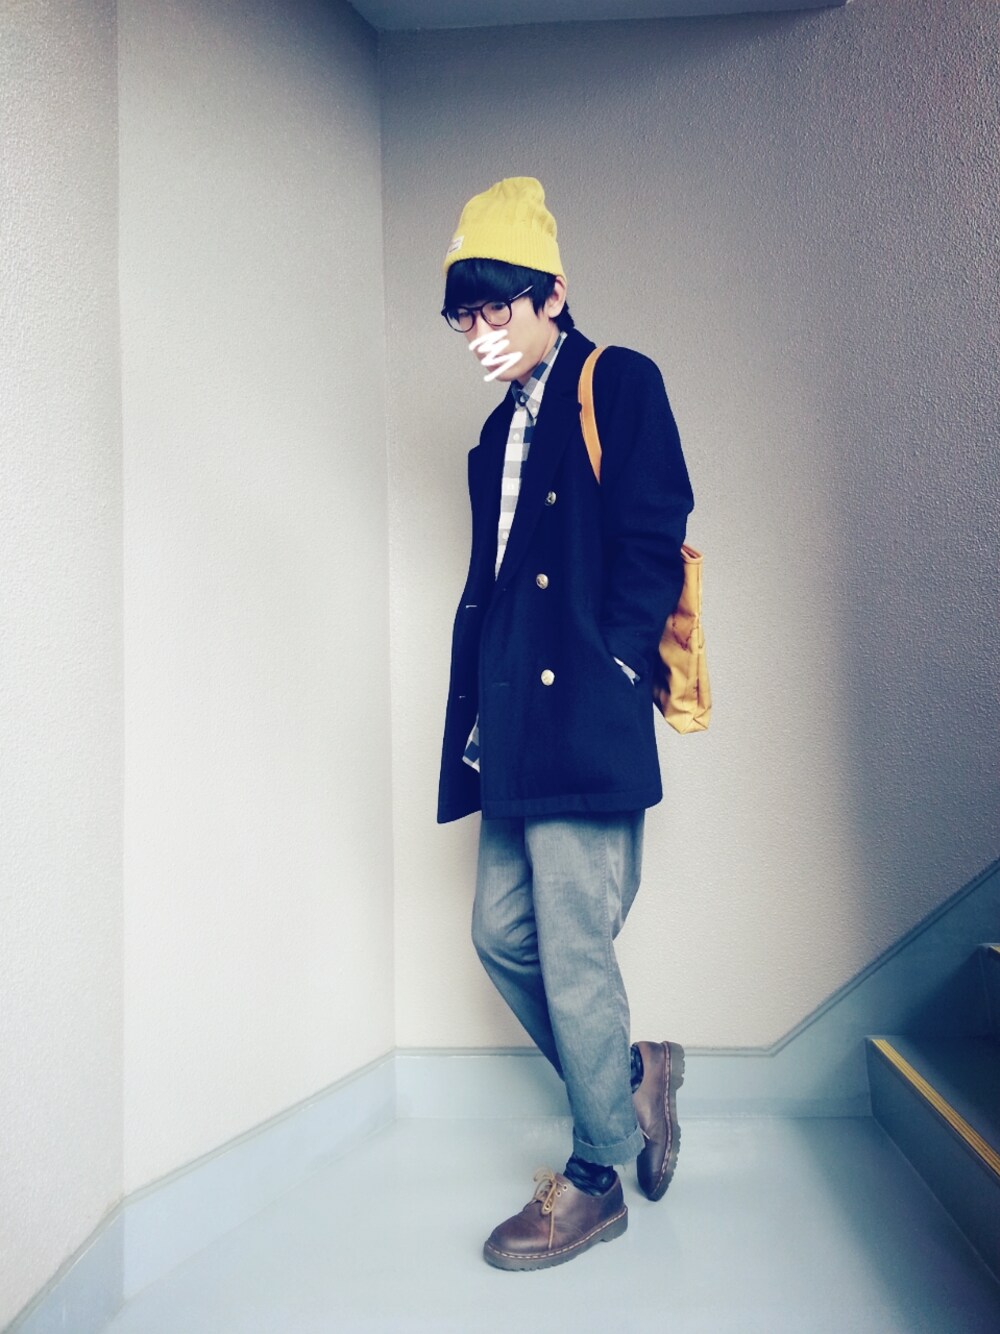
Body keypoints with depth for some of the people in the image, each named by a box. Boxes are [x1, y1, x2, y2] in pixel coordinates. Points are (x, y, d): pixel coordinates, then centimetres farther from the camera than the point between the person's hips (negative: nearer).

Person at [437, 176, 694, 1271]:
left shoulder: (618, 383, 1)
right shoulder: (502, 429, 23)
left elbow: (653, 544, -9)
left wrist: (607, 672, -14)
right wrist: (478, 717, 11)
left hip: (583, 723, -8)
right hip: (515, 734, 8)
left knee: (572, 953, -2)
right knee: (502, 934, 12)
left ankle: (596, 1179, 18)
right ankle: (632, 1076, 33)